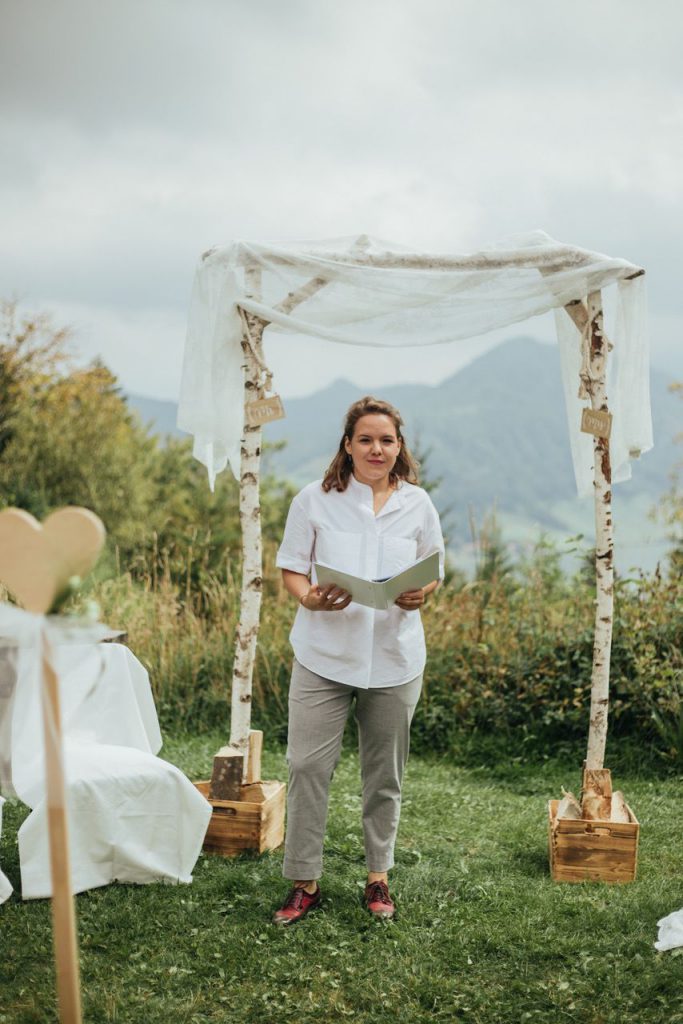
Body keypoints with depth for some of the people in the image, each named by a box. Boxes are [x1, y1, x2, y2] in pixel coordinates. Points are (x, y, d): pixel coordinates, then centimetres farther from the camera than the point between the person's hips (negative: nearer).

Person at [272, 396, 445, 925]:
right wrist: (311, 598, -19)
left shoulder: (418, 504, 5)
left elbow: (434, 573, 10)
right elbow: (291, 568, 2)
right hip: (324, 653, -1)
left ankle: (379, 877, 27)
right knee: (307, 766, -4)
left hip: (395, 657, 2)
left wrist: (420, 596, -13)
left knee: (385, 772, 11)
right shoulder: (315, 499, -1)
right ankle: (305, 882, 10)